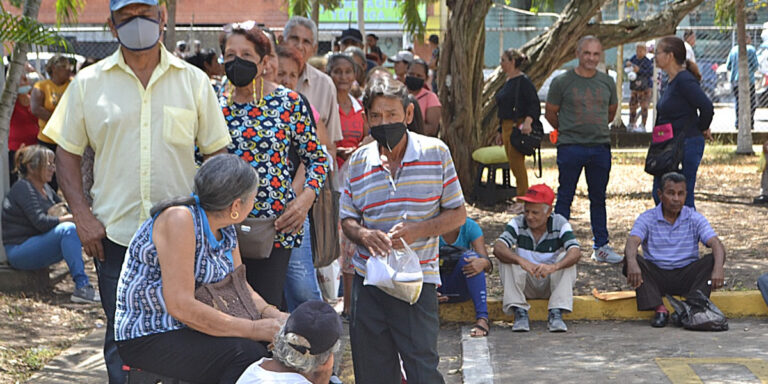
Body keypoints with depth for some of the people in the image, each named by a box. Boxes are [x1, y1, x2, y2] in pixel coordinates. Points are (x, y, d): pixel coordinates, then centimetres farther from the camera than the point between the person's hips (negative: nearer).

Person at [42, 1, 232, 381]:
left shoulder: (193, 81, 4)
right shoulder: (89, 83, 3)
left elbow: (217, 152, 7)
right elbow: (66, 152, 7)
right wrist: (82, 215, -4)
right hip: (114, 235, 0)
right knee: (122, 340, 4)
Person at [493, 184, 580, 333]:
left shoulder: (560, 224, -12)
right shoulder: (518, 223, -11)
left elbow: (576, 252, -29)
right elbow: (498, 248, -27)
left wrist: (554, 266, -49)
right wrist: (521, 261, -47)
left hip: (551, 283, 0)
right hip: (525, 284, 1)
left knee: (566, 258, -26)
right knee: (507, 260, -24)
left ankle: (556, 314, -32)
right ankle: (520, 312, -30)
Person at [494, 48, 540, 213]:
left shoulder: (523, 82, -12)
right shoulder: (508, 82, 17)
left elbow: (535, 105, -19)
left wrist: (528, 121, -33)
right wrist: (500, 131, 25)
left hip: (518, 127, -10)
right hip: (507, 127, 10)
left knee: (517, 163, -9)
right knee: (513, 164, 11)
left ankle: (523, 201, -4)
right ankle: (520, 199, 17)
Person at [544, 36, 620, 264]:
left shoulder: (607, 82, 8)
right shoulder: (562, 82, -3)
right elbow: (550, 113, 7)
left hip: (600, 147, 3)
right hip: (570, 148, -3)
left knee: (598, 198, 9)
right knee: (565, 197, 1)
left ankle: (601, 247, 16)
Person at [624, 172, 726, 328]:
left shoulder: (695, 219, 2)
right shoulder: (647, 219, -1)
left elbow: (716, 244, -12)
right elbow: (632, 243, -18)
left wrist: (718, 269, -35)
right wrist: (632, 263, -43)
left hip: (687, 277, 1)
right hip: (655, 277, -1)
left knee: (712, 259, -24)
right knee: (631, 260, -28)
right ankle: (659, 309, -36)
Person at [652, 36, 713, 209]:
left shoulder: (684, 80, -18)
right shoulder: (673, 81, 12)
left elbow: (707, 108, -25)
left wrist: (702, 129, -10)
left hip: (686, 145, -10)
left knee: (682, 198, -4)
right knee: (659, 195, 14)